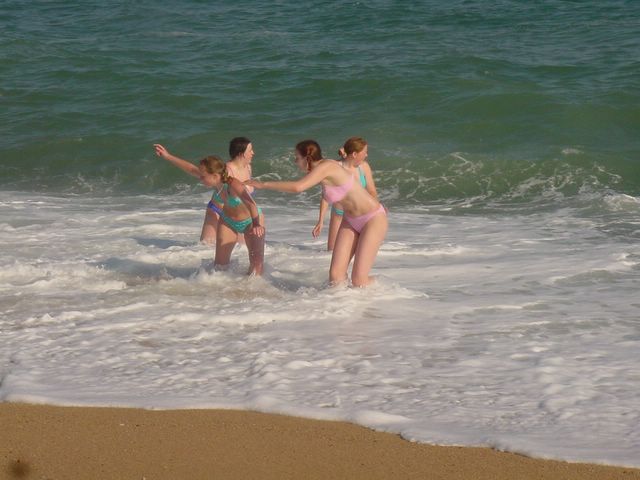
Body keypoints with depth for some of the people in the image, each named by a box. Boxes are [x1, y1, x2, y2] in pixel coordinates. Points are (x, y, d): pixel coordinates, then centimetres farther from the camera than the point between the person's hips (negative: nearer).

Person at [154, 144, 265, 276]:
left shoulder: (234, 185, -39)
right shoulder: (215, 181, -20)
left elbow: (250, 203, -54)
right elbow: (191, 169, -9)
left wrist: (257, 224, -70)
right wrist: (168, 156, -5)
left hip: (250, 220, -6)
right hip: (228, 221, 6)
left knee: (257, 260, -14)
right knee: (220, 261, 0)